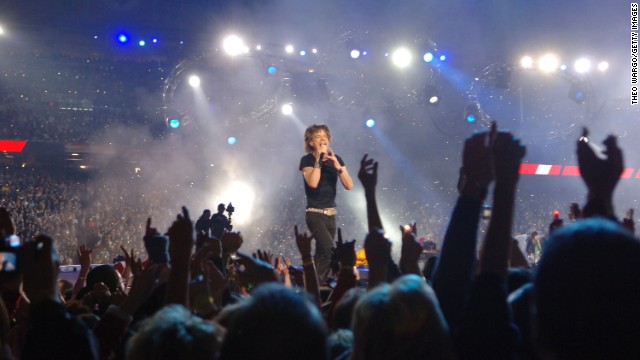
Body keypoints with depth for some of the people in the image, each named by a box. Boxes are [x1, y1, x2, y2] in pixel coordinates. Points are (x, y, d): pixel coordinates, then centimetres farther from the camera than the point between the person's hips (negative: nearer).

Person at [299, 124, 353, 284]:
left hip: (331, 214, 5)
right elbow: (313, 183, -23)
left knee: (322, 255, 6)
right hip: (315, 214, -5)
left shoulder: (336, 158, 8)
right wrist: (319, 159, -19)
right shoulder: (307, 160, -5)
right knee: (331, 251, -20)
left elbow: (349, 185, -2)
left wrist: (337, 165, -14)